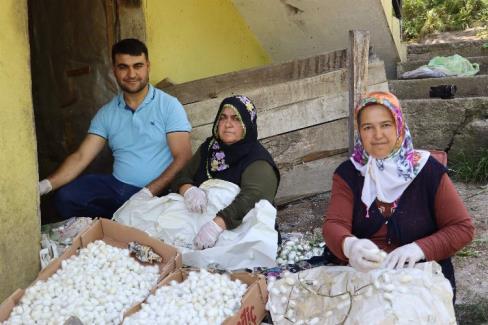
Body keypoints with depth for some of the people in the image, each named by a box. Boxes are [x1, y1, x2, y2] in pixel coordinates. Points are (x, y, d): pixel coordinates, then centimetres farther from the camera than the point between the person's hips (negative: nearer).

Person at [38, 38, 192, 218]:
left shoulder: (169, 105, -2)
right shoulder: (106, 113, 10)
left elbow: (182, 158, -9)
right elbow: (81, 157, 4)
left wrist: (149, 192, -21)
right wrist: (46, 184, -13)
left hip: (159, 191, -4)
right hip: (117, 187, 4)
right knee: (66, 197, -16)